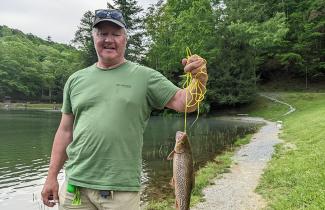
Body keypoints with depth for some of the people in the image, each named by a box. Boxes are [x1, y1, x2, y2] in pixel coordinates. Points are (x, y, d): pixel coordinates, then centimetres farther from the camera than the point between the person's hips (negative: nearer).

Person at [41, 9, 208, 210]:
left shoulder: (145, 76, -1)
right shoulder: (76, 80, 8)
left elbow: (182, 103, -8)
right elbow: (66, 131, 10)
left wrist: (198, 79, -28)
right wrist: (52, 176, 8)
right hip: (75, 184, 3)